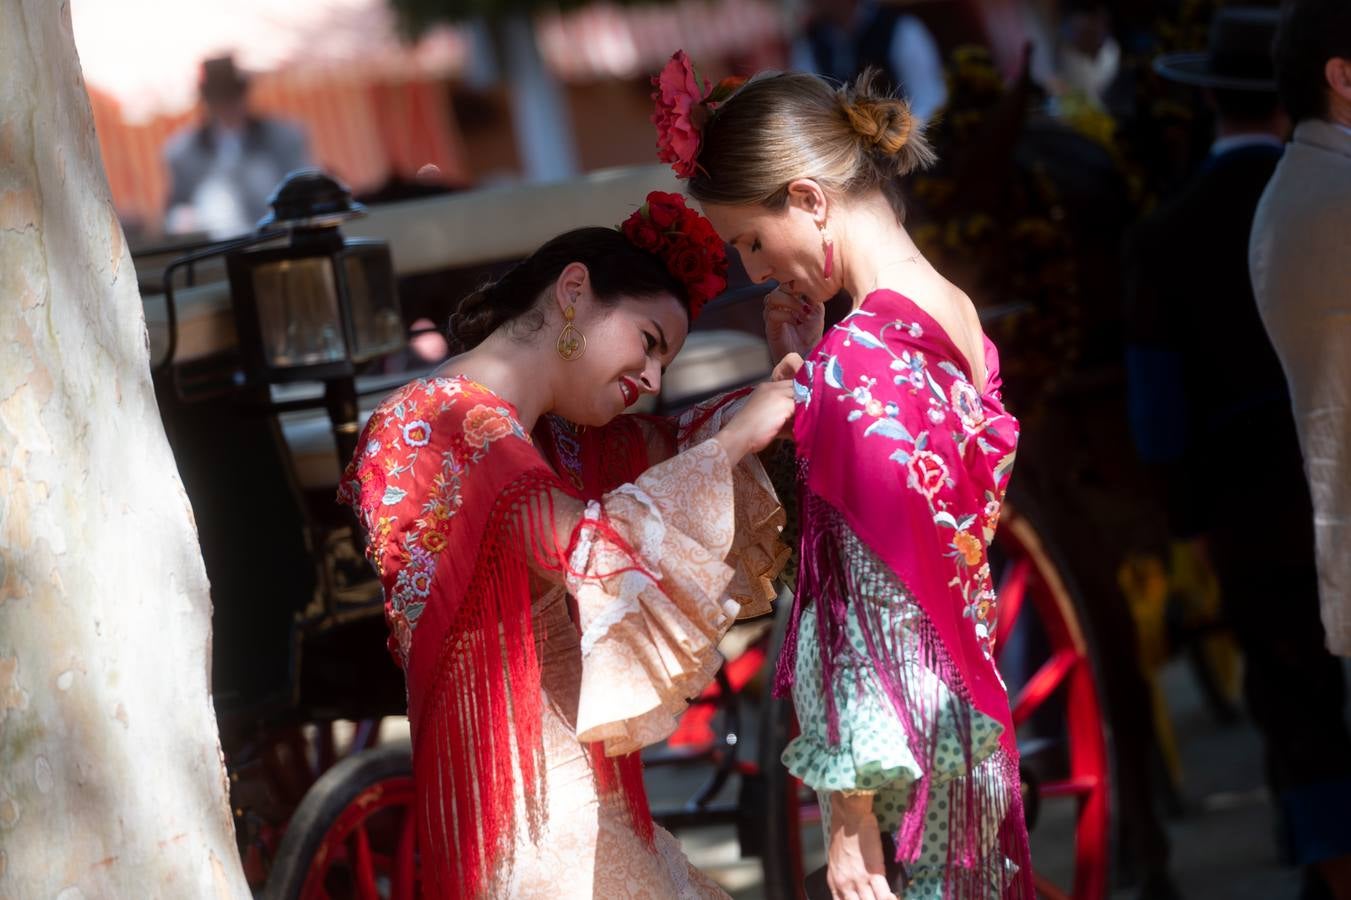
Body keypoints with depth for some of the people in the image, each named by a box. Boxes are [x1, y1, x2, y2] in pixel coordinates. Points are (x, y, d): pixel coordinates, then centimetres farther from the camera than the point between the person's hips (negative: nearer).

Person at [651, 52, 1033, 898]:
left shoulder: (858, 358, -20)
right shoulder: (957, 319, 6)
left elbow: (880, 604, -20)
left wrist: (852, 813, -16)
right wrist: (804, 365, 5)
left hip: (902, 760, -8)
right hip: (966, 730, 8)